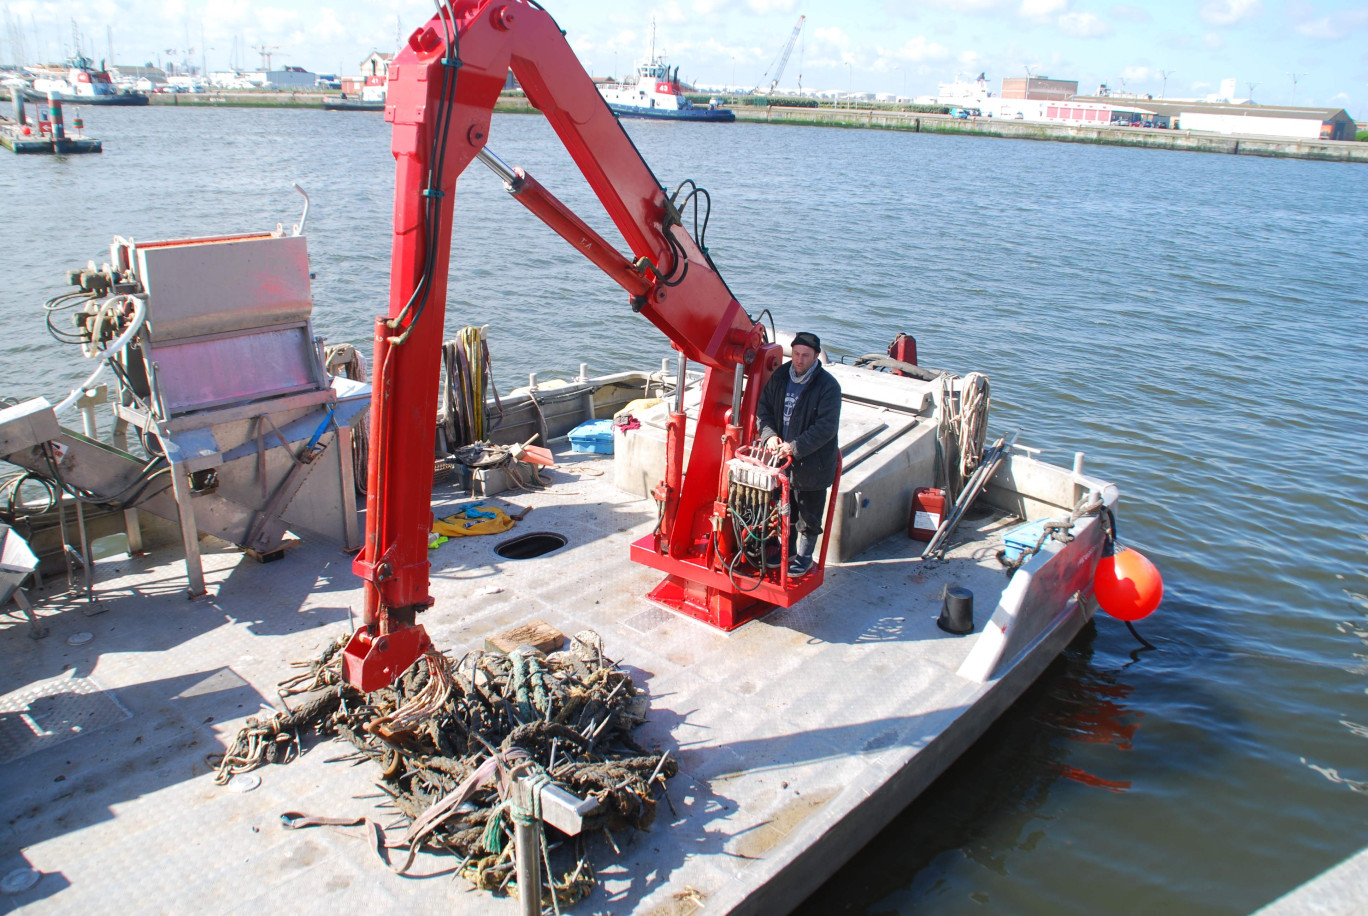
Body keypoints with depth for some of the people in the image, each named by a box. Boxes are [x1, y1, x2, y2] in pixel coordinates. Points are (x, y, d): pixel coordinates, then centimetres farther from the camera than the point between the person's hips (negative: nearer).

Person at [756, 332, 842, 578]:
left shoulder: (828, 386, -17)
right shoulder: (780, 376, 0)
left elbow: (826, 427, -21)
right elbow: (763, 407, 8)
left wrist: (796, 447, -25)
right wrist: (769, 434, -10)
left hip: (812, 463, -5)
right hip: (781, 458, 5)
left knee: (808, 515, 10)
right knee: (785, 509, 21)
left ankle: (804, 557, 29)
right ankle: (787, 550, 40)